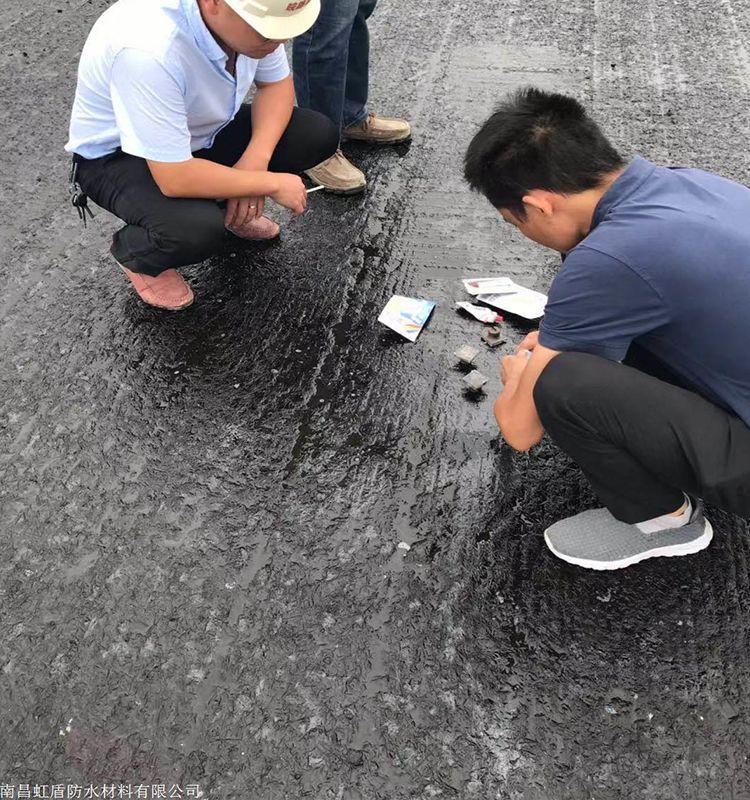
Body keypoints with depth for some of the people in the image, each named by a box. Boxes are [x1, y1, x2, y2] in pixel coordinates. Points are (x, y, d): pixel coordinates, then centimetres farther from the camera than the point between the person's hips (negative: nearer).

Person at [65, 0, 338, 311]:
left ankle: (232, 206, 15)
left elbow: (276, 83, -4)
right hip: (116, 156, -6)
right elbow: (175, 178, -37)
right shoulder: (147, 51, -40)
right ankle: (135, 255, 1)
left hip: (200, 129, 6)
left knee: (320, 134, -8)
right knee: (199, 230, -35)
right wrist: (273, 183, -26)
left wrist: (257, 159, -20)